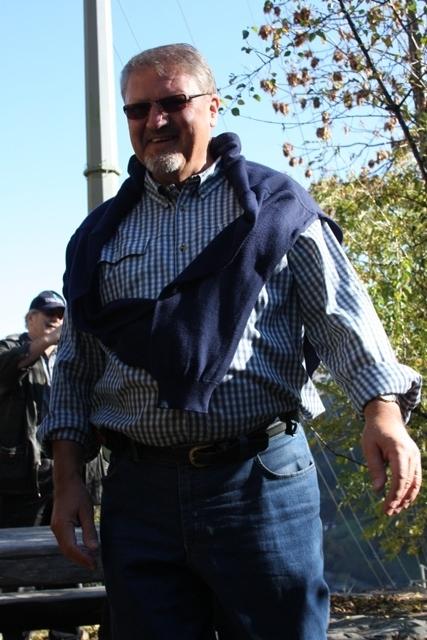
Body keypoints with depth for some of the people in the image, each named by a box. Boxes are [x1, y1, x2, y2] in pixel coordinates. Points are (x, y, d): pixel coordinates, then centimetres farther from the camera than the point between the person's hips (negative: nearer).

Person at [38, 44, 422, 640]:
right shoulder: (100, 233, 14)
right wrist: (67, 481, 6)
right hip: (138, 493, 3)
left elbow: (342, 319, -3)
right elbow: (74, 370, 15)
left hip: (264, 479, -2)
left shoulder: (274, 204, 6)